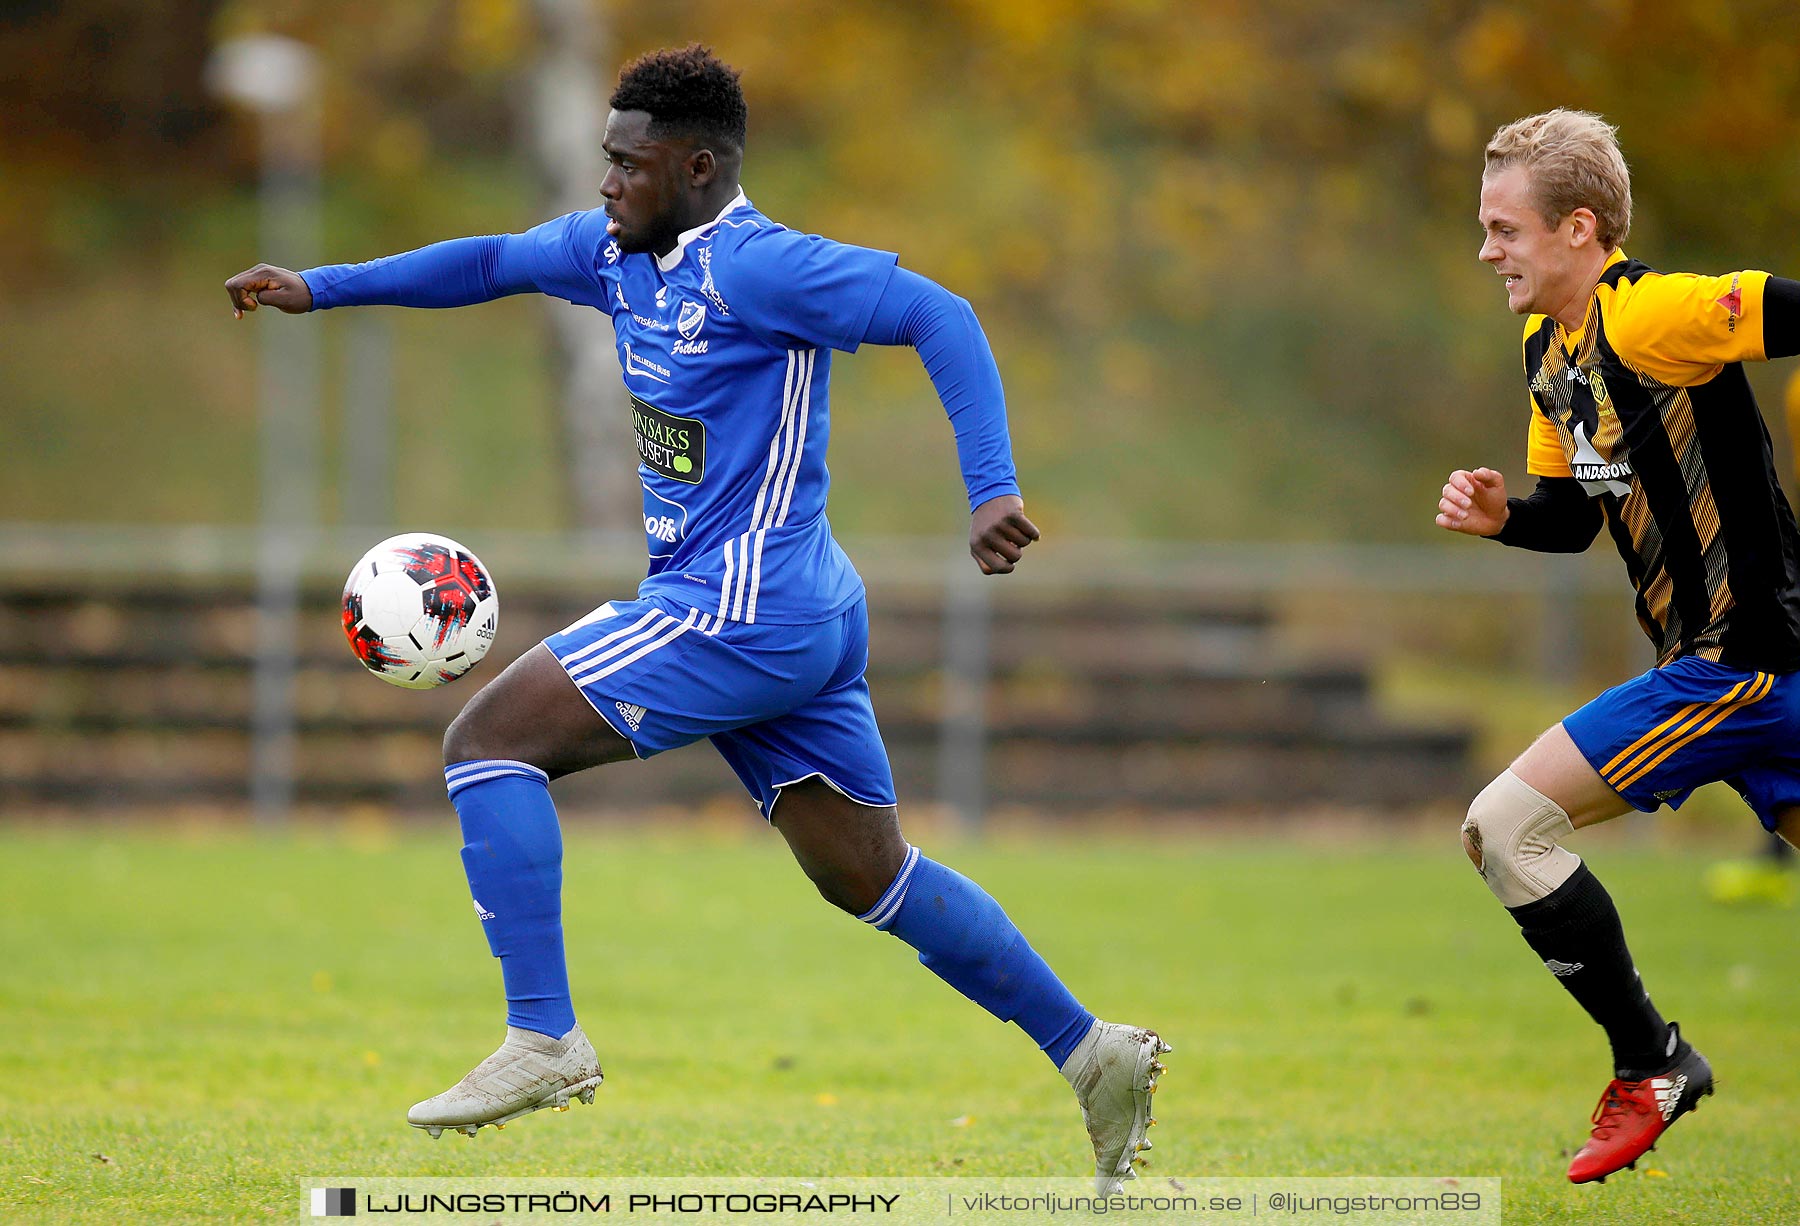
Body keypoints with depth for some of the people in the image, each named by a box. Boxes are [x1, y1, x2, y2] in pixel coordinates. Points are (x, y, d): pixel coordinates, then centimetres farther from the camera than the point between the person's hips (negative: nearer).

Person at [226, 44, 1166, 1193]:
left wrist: (993, 492, -27)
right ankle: (1097, 1055, 17)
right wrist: (319, 287, 20)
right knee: (870, 876, 14)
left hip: (742, 612, -10)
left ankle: (542, 1040, -12)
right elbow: (494, 261, 24)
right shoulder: (619, 251, 11)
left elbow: (939, 318, -20)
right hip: (805, 618, 10)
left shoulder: (756, 265, -16)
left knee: (488, 740, -9)